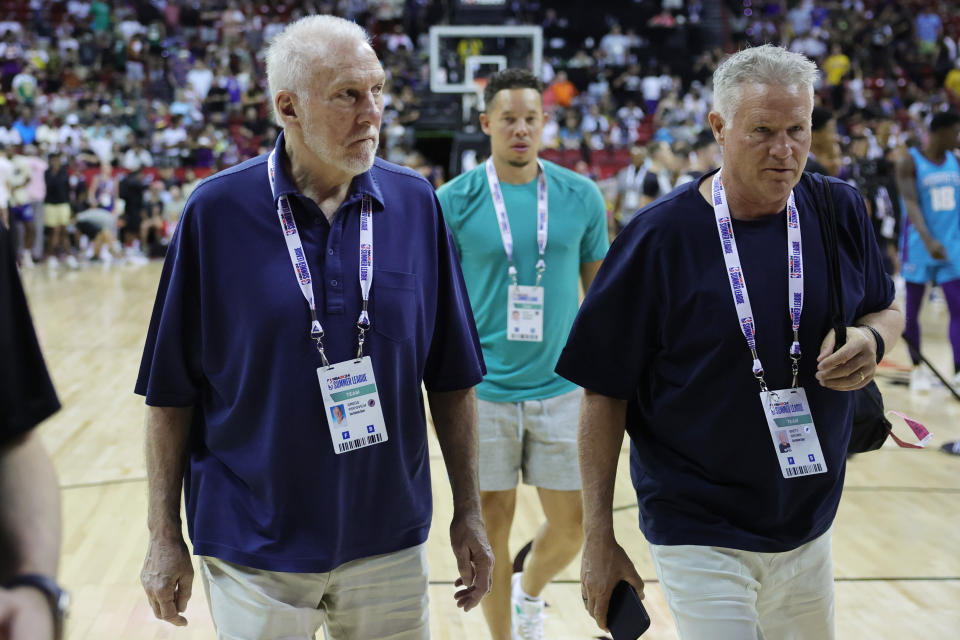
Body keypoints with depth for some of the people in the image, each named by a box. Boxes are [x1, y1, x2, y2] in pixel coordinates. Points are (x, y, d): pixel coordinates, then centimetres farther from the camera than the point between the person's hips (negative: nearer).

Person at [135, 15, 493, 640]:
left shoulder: (416, 202, -2)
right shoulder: (217, 211, -9)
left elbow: (451, 376, 3)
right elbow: (172, 390, -4)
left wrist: (469, 512, 2)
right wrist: (165, 537, -3)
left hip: (390, 537, 2)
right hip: (254, 545, -2)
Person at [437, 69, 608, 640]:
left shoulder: (581, 197, 1)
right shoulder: (454, 201, -5)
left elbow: (599, 289, 10)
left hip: (561, 387, 2)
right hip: (483, 392, -2)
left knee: (572, 524, 7)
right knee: (492, 526, 5)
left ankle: (530, 594, 39)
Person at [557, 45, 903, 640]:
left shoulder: (841, 211, -3)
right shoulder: (662, 235, -15)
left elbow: (888, 310, 13)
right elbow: (604, 394, -11)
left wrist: (872, 340, -12)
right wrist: (599, 540, -10)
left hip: (810, 526, 5)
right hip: (700, 539, -5)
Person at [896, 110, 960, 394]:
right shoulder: (910, 163, -9)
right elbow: (911, 203, -20)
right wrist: (928, 240, -33)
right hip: (919, 246, -4)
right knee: (912, 309, 6)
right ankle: (917, 369, 21)